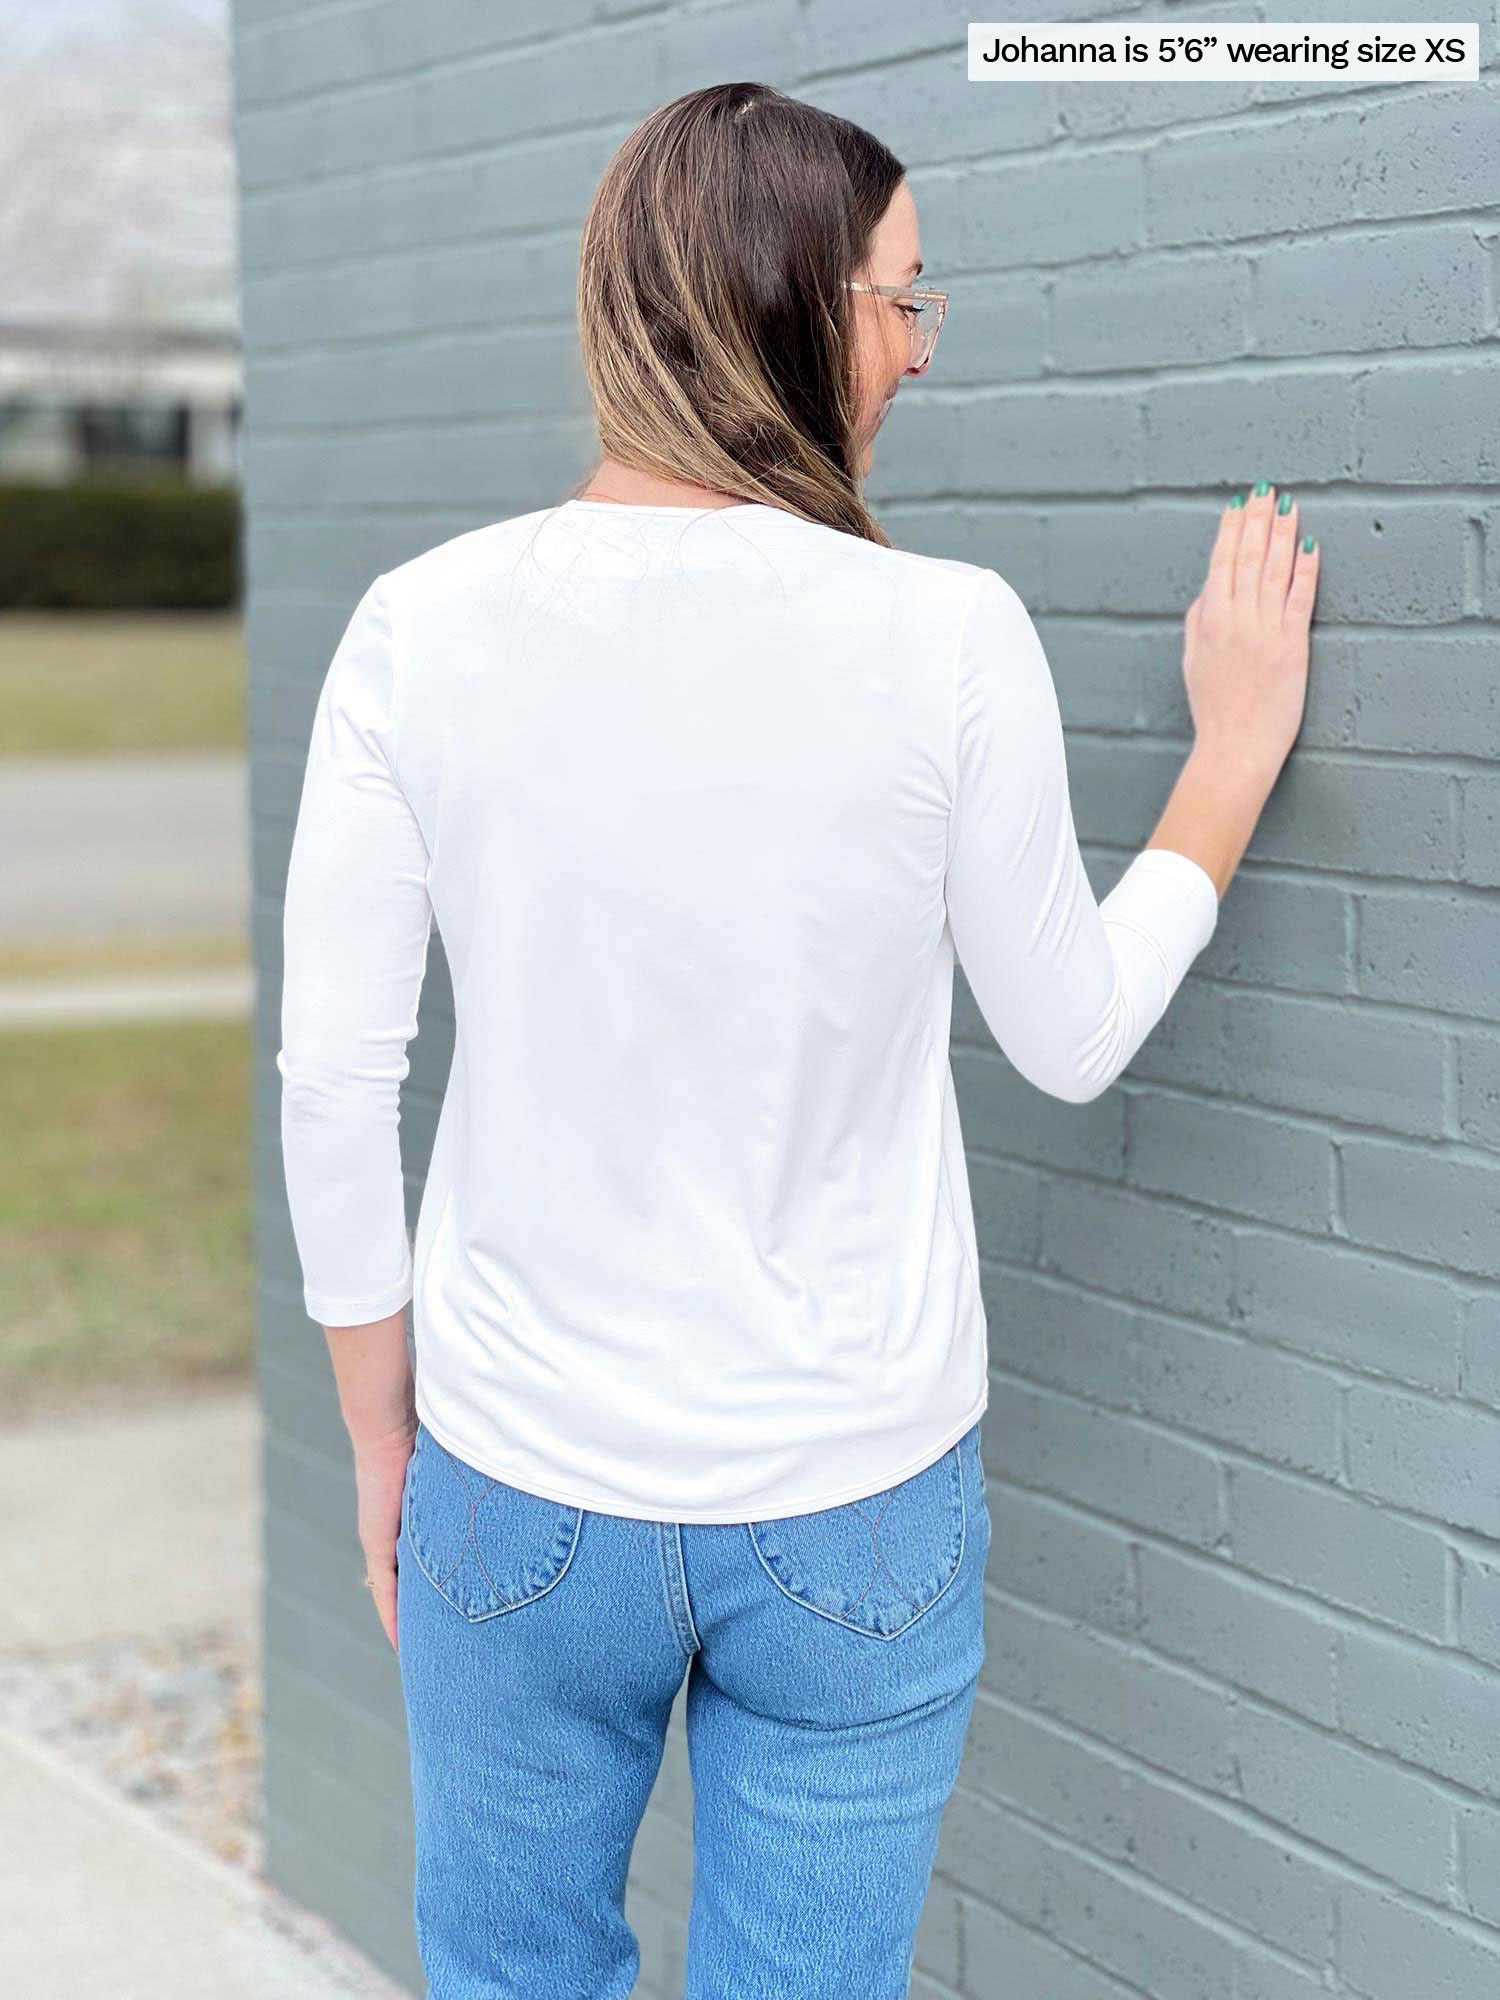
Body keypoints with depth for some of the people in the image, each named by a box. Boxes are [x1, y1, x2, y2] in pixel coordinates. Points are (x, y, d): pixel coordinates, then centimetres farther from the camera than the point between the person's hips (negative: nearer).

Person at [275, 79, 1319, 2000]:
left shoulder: (426, 624, -11)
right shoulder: (949, 638, -14)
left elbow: (334, 1083, -6)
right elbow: (1070, 1038, 0)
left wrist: (378, 1435, 8)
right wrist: (1237, 750, 13)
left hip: (525, 1495, 1)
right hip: (860, 1511, -1)